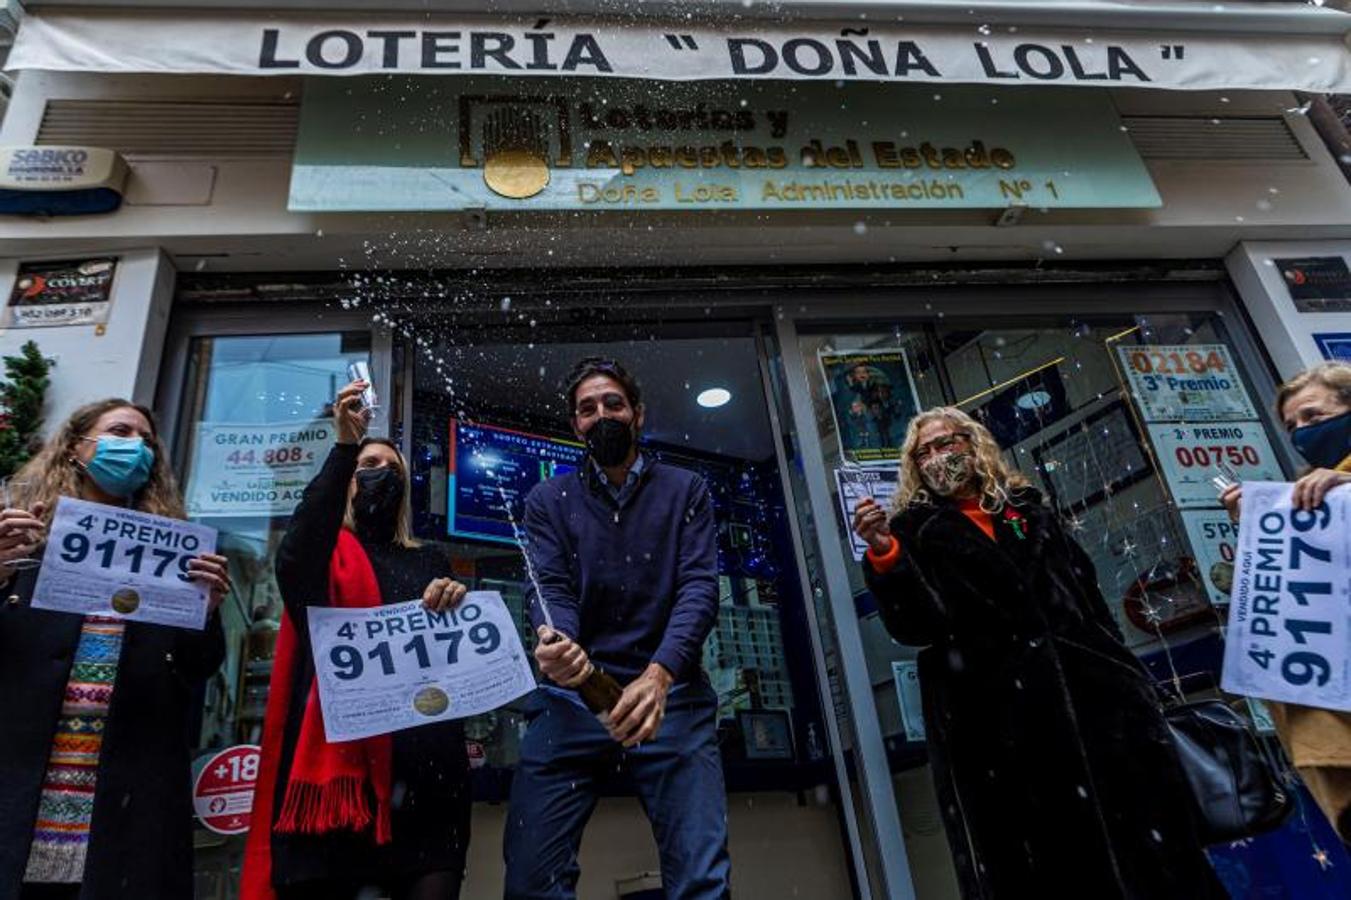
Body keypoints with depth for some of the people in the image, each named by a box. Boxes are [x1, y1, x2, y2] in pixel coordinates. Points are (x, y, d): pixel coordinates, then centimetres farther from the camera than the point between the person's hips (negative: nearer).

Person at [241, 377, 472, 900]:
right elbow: (293, 564, -13)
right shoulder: (327, 551, 12)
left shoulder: (428, 561, 20)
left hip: (423, 769, 3)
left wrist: (453, 609, -12)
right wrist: (344, 446, -17)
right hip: (338, 758, -2)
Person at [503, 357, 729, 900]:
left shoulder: (685, 491, 9)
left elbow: (699, 587, -3)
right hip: (572, 696, 1)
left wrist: (659, 674, -22)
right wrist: (556, 643, -26)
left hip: (669, 692, -1)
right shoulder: (549, 501, 13)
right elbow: (552, 590, 0)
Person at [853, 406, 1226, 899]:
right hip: (999, 723, -4)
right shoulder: (915, 531, 6)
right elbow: (915, 626, -8)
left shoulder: (1027, 509, 18)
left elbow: (1089, 596, 19)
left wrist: (1125, 676, 12)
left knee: (1145, 855, 6)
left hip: (1087, 693, 4)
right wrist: (884, 558, -24)